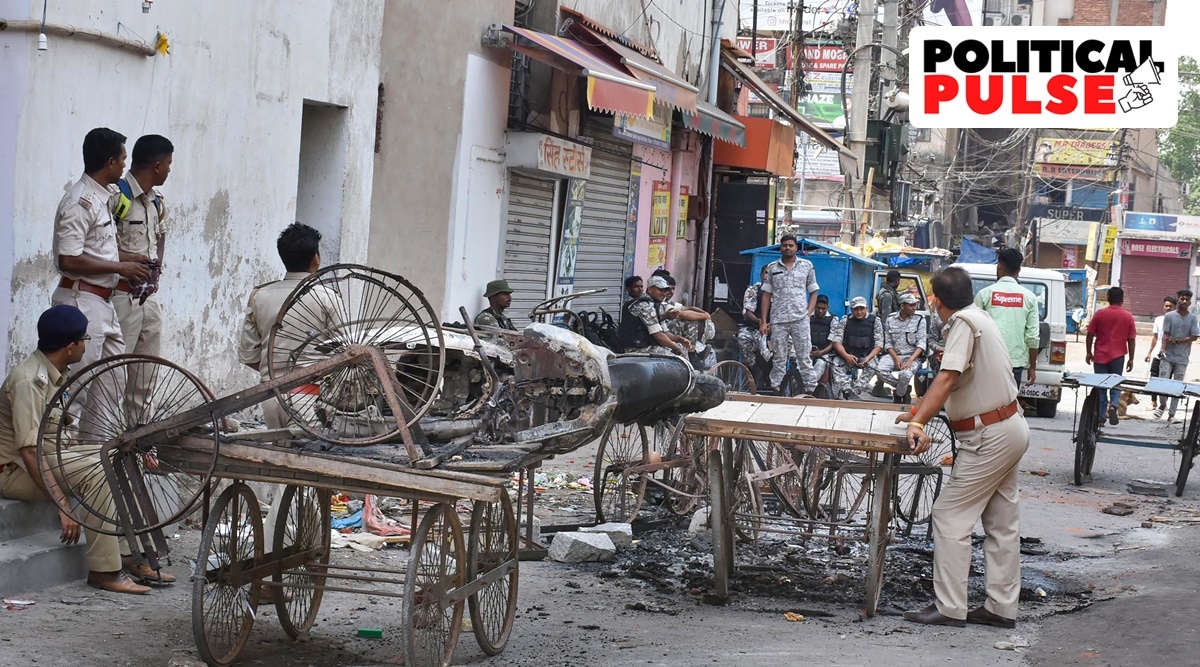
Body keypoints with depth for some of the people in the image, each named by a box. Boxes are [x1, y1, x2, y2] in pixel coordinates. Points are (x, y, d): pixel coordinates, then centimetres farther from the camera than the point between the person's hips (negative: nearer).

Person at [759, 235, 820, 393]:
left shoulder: (807, 266, 7)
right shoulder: (772, 267, 9)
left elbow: (813, 293, 10)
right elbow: (766, 295, 10)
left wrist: (808, 314, -3)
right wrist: (764, 321, 4)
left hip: (800, 320, -1)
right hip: (778, 320, 1)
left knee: (804, 357, -2)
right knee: (778, 359, 4)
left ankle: (811, 389, -1)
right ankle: (774, 389, 7)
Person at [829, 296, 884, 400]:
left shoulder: (875, 322, 8)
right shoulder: (845, 321, 11)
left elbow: (878, 345, 3)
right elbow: (836, 341, 2)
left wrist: (868, 358, -16)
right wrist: (846, 356, -18)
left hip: (866, 357, -1)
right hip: (846, 356, 1)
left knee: (871, 367, -33)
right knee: (836, 365, -31)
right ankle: (848, 391, -48)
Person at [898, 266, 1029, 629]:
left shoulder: (963, 323, -17)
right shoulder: (980, 319, 12)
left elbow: (948, 378, -30)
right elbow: (950, 380, 21)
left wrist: (918, 423, -37)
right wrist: (917, 410, 27)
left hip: (989, 436, -10)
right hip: (1009, 428, 10)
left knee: (950, 516, -6)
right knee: (1002, 521, 13)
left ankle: (950, 608, -6)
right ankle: (1001, 607, 19)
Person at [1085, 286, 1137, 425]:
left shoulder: (1100, 314, -2)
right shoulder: (1128, 317, -1)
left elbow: (1090, 335, 0)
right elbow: (1131, 339, -1)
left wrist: (1089, 352, 11)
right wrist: (1131, 359, 6)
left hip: (1100, 356, 0)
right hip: (1118, 357, 0)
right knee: (1115, 385, 10)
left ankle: (1100, 415, 9)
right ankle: (1113, 405, -16)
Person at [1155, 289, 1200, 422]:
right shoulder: (1170, 316, 0)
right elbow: (1165, 335, -5)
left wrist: (1177, 341, -12)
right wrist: (1163, 350, -18)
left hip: (1182, 358, 1)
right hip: (1167, 356, -1)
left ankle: (1172, 414, 12)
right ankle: (1162, 405, 20)